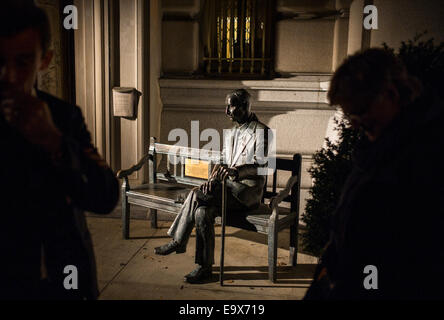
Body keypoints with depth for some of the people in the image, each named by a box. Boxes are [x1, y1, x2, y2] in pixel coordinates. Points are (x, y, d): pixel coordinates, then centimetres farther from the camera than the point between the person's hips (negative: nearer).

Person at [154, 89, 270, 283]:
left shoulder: (260, 131, -8)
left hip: (248, 189, -7)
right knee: (202, 211, -20)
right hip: (229, 186, 7)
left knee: (196, 195, -24)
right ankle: (205, 267, -10)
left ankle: (178, 242, -8)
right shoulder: (231, 133, 17)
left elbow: (262, 166, -18)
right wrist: (215, 176, -4)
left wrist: (235, 170, -34)